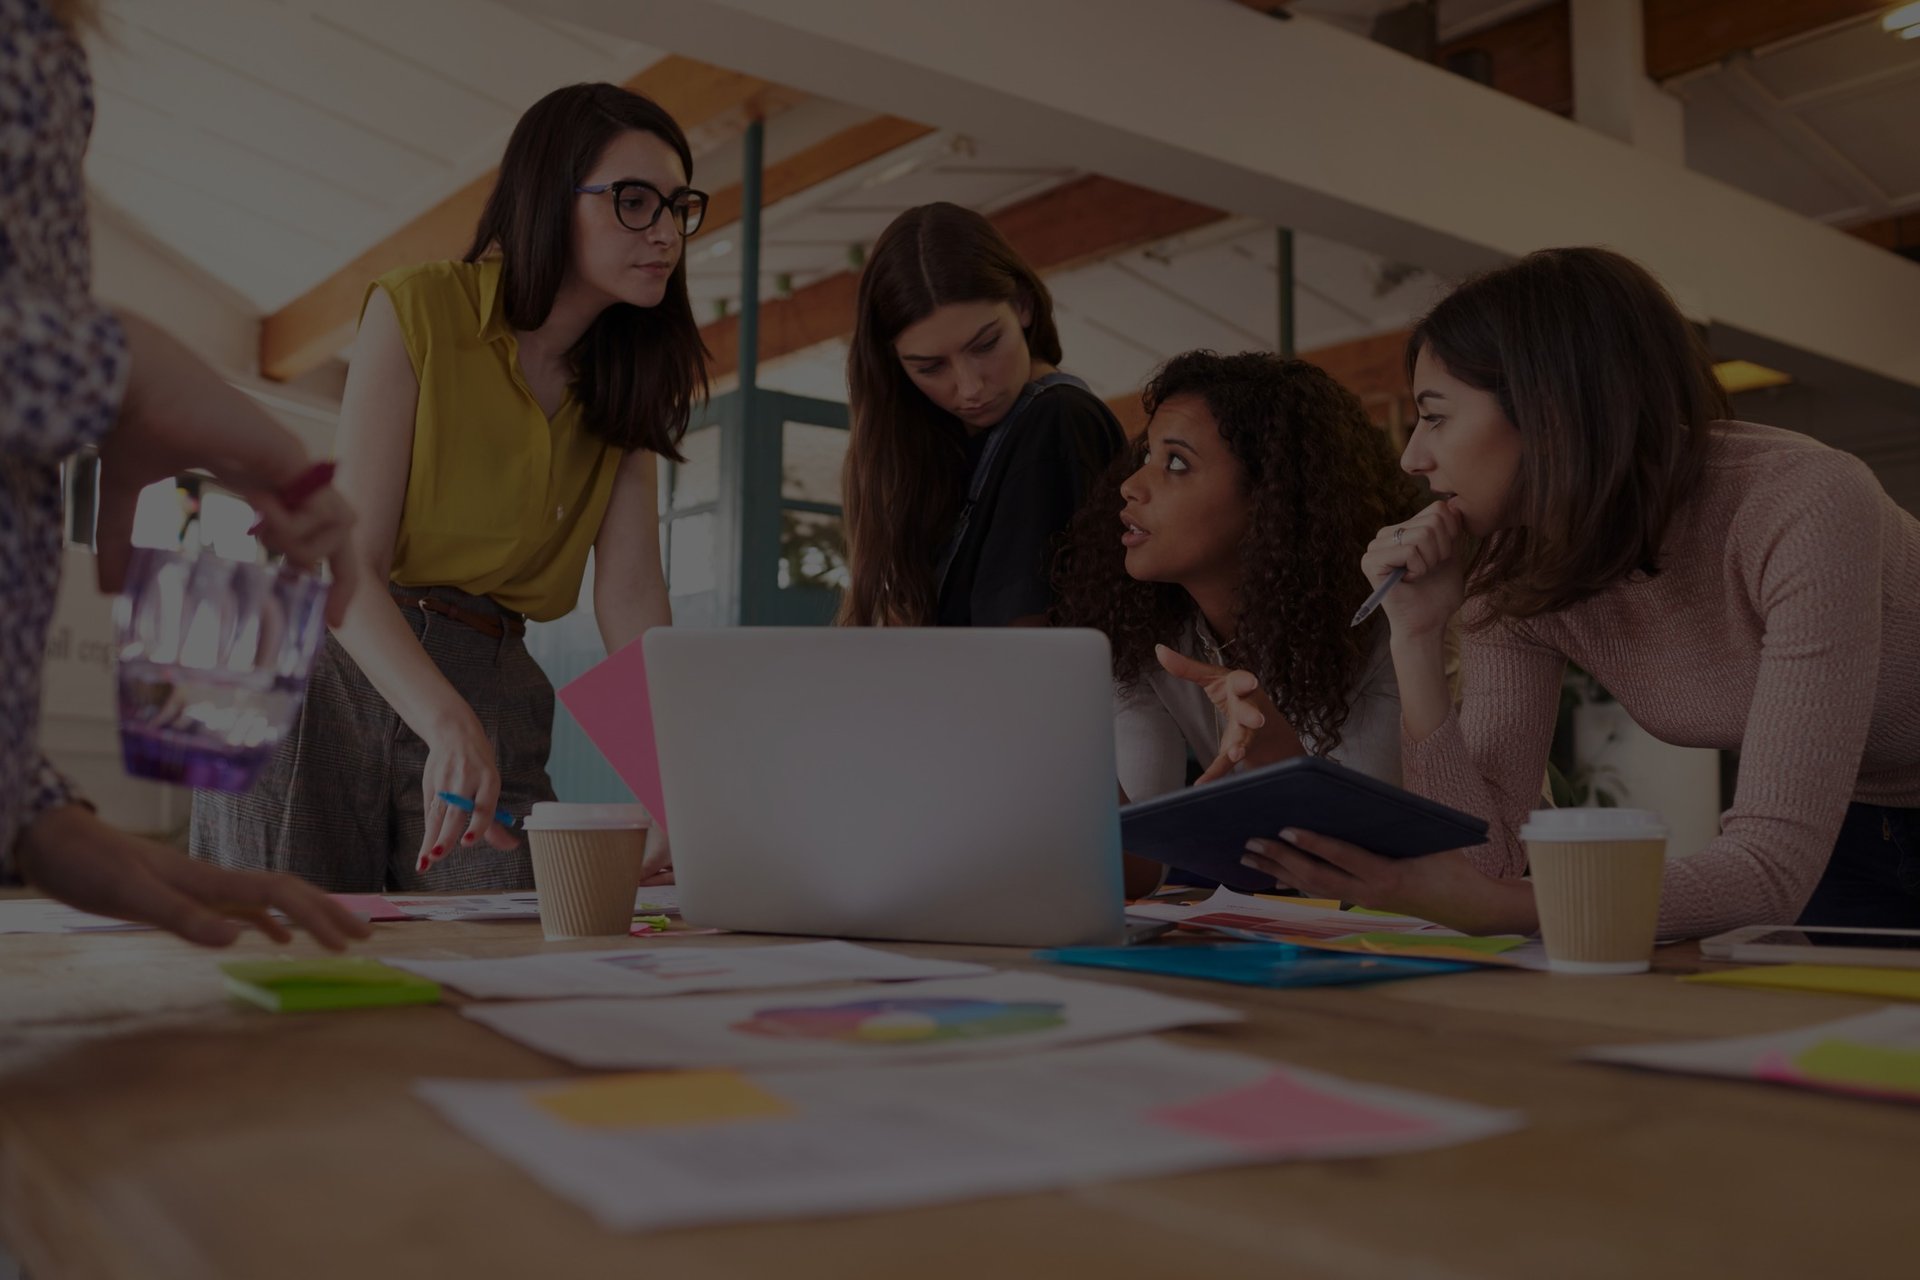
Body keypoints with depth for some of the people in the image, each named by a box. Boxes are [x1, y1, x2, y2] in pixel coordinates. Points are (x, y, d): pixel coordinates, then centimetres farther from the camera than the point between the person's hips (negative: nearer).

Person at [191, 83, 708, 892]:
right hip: (334, 666, -3)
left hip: (492, 691, 4)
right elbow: (348, 565, -17)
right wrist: (448, 725, -34)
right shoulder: (417, 310, -8)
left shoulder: (629, 379, 6)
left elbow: (629, 597, -6)